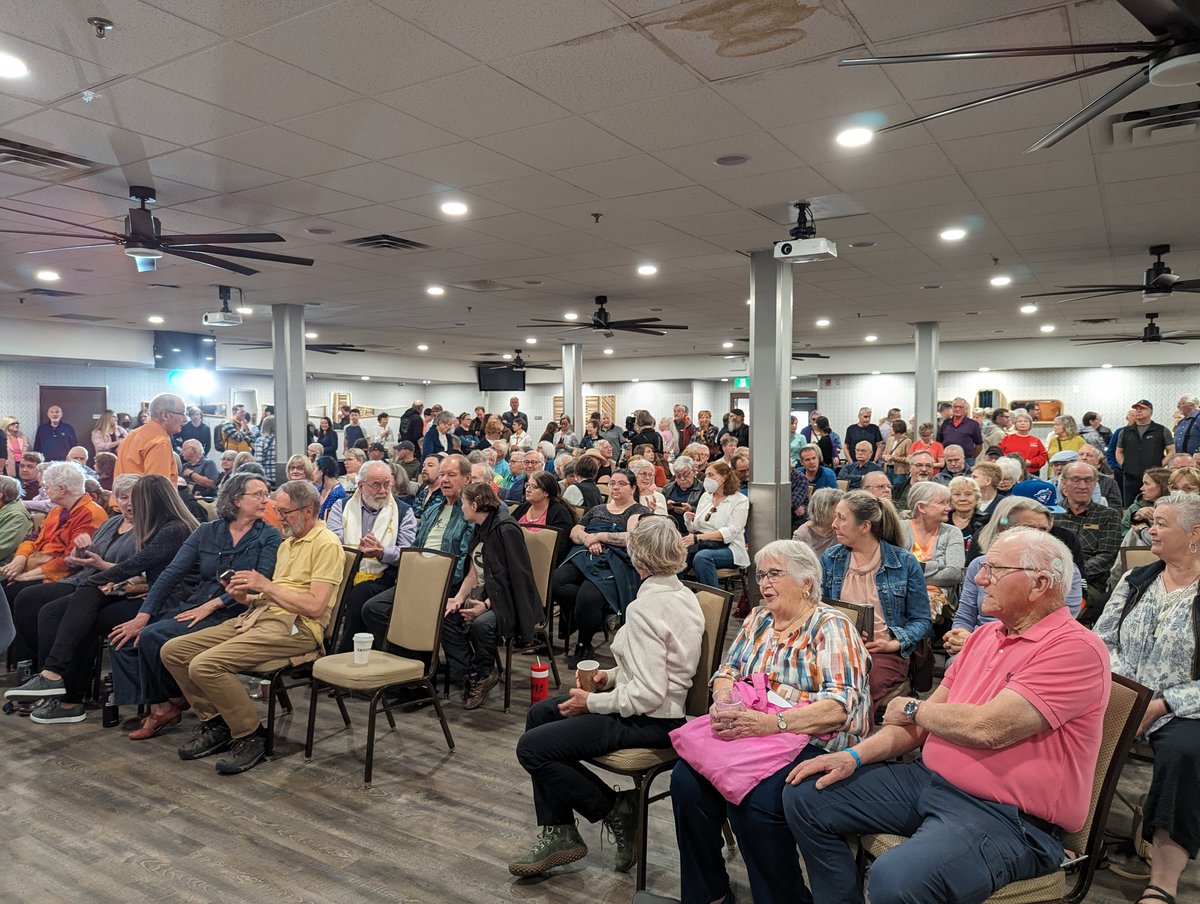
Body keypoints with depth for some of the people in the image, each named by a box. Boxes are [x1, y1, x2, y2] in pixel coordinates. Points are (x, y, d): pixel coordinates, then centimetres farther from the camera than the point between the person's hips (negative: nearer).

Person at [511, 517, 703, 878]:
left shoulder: (646, 606, -25)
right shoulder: (682, 594, 4)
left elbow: (648, 694, -27)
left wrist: (592, 702, -14)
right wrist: (612, 675, 5)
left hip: (649, 721, -11)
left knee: (532, 747, -10)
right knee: (539, 714, 16)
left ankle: (616, 811, 6)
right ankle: (557, 834, 17)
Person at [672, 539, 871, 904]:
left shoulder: (831, 626, -7)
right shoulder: (758, 618, 14)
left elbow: (841, 706, -18)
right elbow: (728, 671, 16)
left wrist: (771, 723, -28)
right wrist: (722, 703, -8)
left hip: (812, 741, -6)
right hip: (749, 733, 6)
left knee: (754, 802, -31)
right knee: (687, 778, -18)